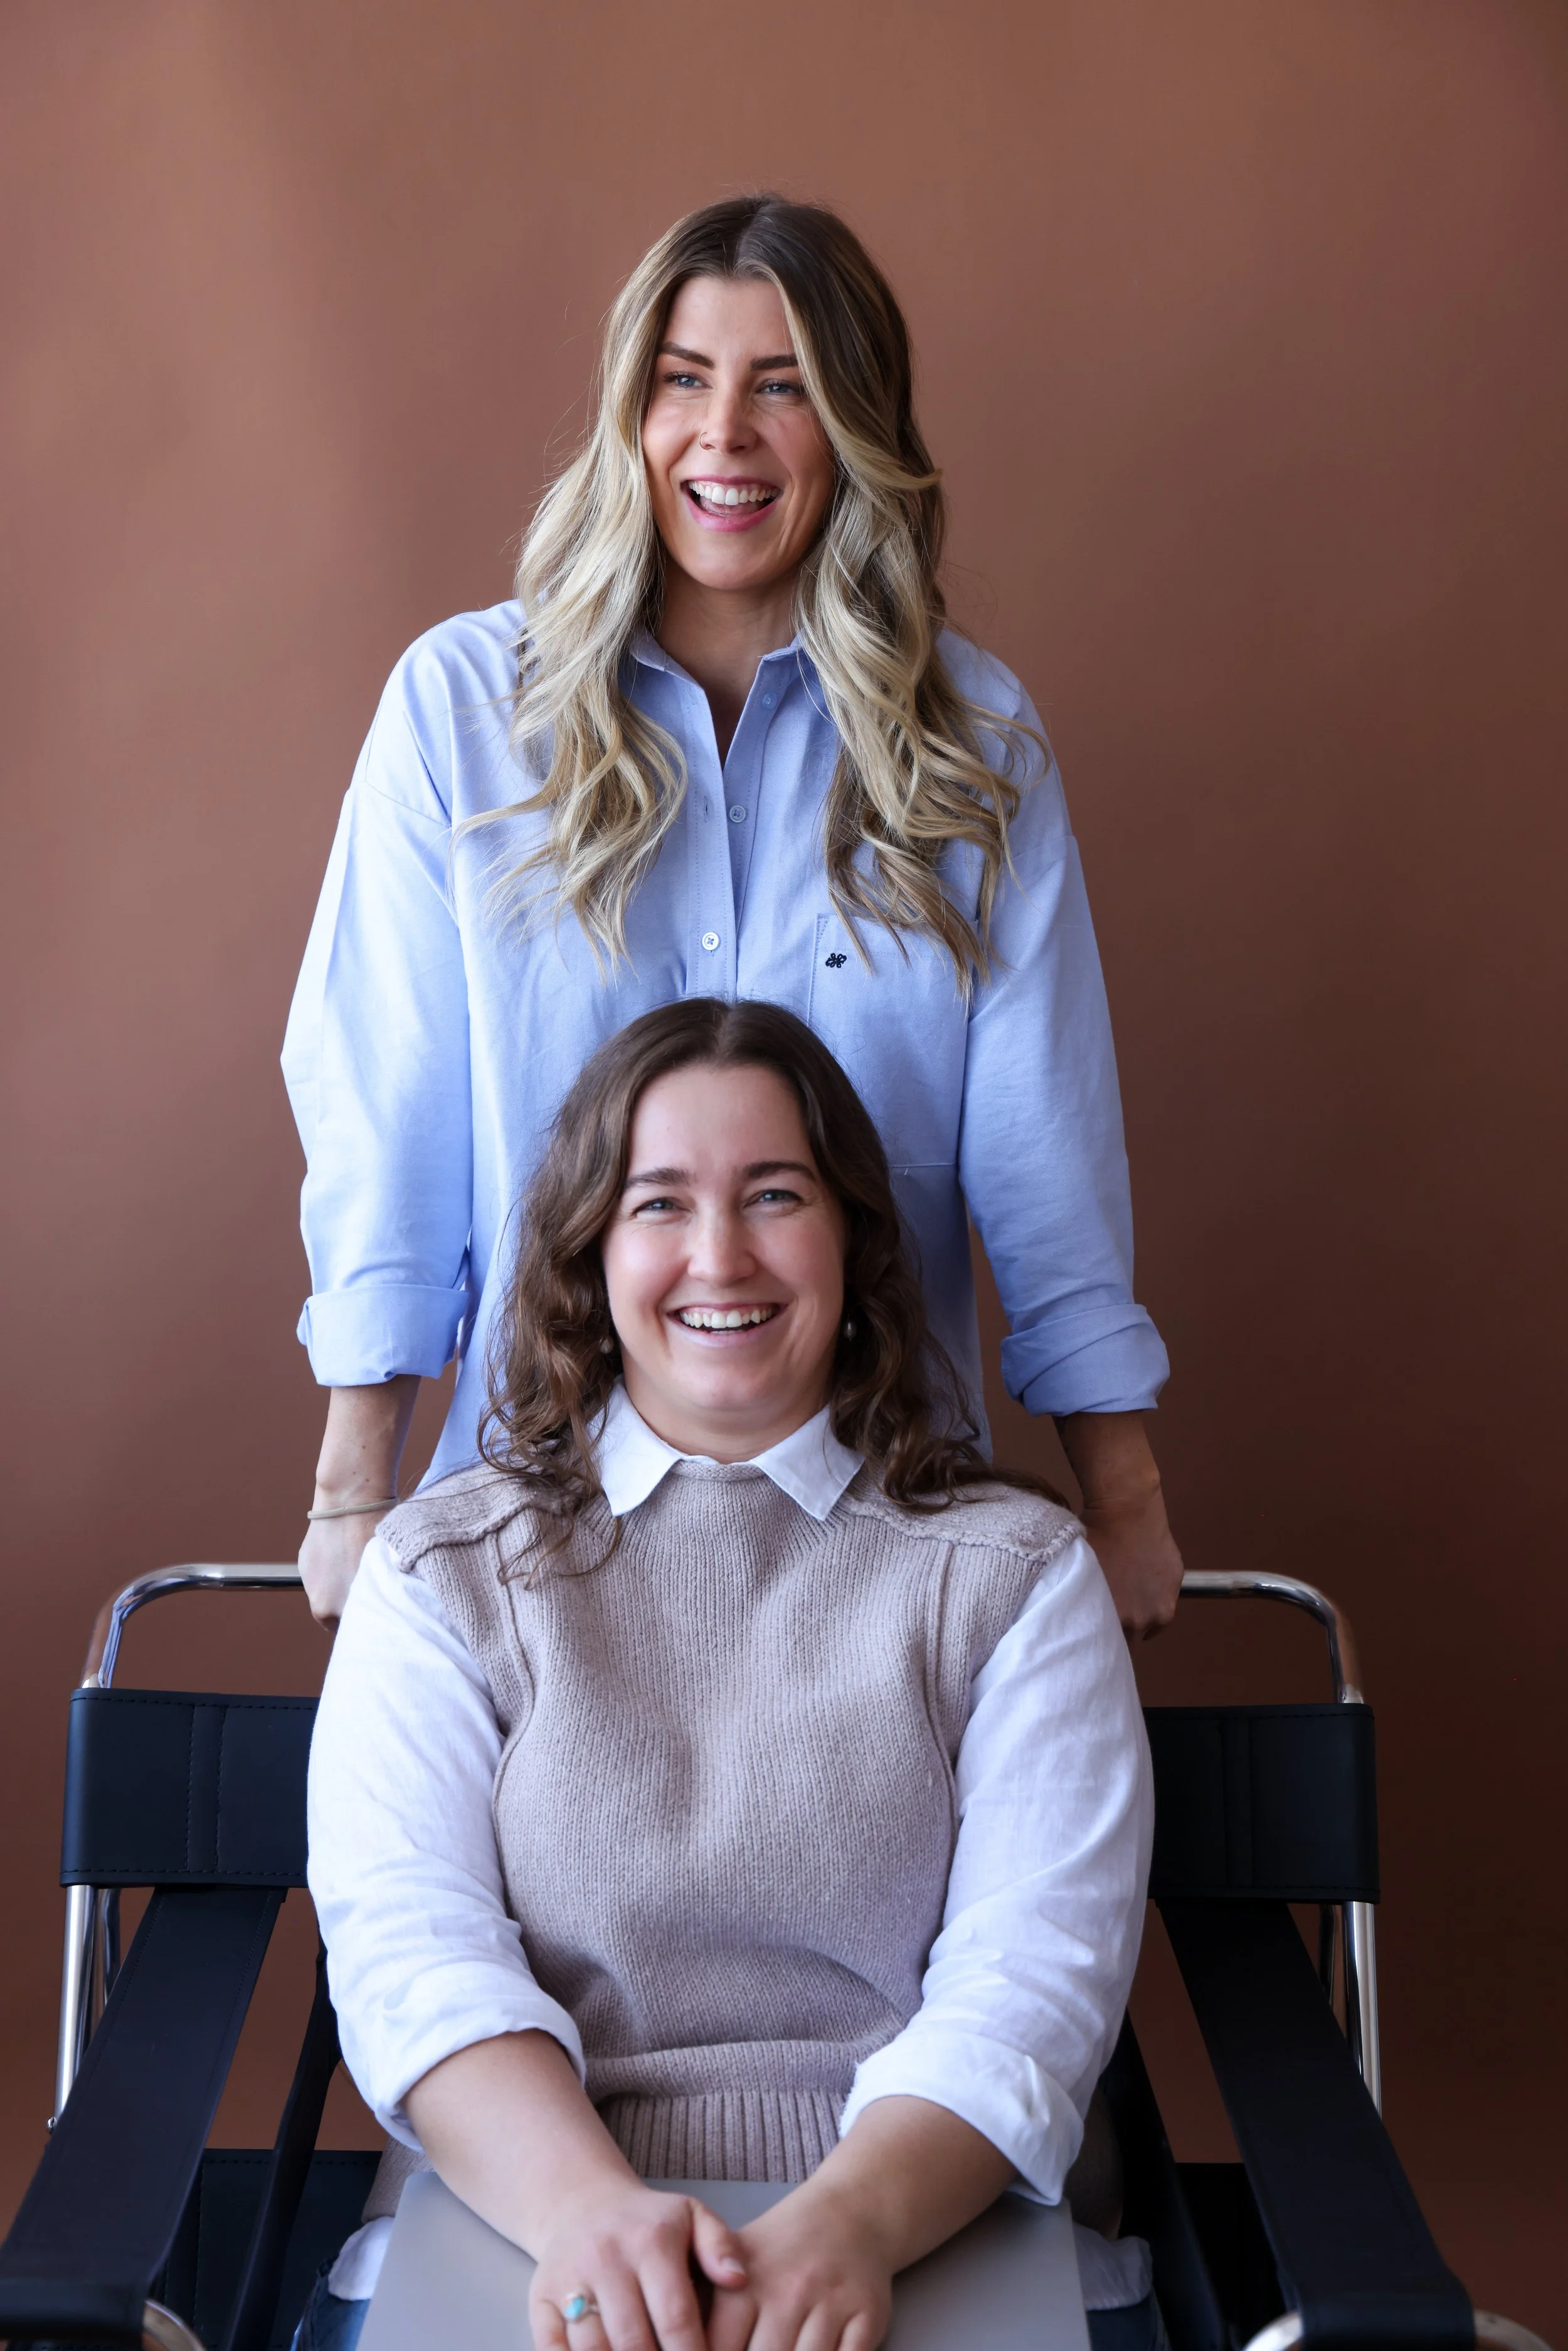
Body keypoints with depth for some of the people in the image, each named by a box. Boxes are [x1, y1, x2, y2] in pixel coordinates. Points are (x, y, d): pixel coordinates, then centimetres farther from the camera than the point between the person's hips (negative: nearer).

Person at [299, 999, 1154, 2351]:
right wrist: (587, 2206, -19)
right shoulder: (442, 1570, 10)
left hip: (941, 2236, 1)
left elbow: (1032, 1973, -2)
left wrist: (852, 2223, -19)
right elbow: (409, 1942, -2)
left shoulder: (1015, 1575, 8)